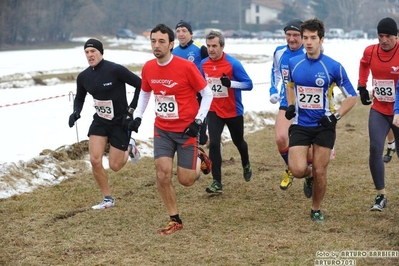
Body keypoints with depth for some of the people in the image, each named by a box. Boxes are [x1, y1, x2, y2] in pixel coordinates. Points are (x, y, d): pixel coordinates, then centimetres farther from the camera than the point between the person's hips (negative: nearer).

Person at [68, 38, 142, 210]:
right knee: (95, 160, -9)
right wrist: (76, 112, -9)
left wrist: (131, 110, -14)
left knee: (114, 166, -1)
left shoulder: (115, 70, -21)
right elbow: (79, 98, 13)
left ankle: (128, 148, 34)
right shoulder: (83, 77, -3)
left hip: (120, 122, -5)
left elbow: (140, 84, -14)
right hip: (100, 121, 5)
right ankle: (108, 199, 9)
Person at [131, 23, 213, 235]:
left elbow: (207, 93, -8)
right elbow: (145, 93, 17)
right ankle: (174, 220, 5)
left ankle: (200, 159, 34)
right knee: (162, 173, -11)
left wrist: (198, 121, -15)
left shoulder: (186, 67, -17)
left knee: (185, 180, -1)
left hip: (186, 130, -3)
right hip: (162, 130, 4)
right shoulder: (148, 68, -3)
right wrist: (138, 116, 4)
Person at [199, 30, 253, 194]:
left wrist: (230, 83, -31)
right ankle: (217, 182, -8)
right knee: (214, 143, -12)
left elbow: (248, 84, -17)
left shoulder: (233, 64, -17)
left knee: (238, 142, 17)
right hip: (214, 111, 2)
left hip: (233, 111, -2)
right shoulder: (204, 64, -3)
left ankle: (246, 165, 49)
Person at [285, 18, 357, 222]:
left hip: (324, 126, -2)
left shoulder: (334, 67, -9)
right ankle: (309, 172, 25)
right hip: (300, 125, 2)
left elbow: (352, 97, -1)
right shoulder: (294, 63, 1)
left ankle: (316, 210, 24)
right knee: (298, 170, -13)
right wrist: (291, 105, 6)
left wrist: (336, 116, -13)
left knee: (320, 171, 2)